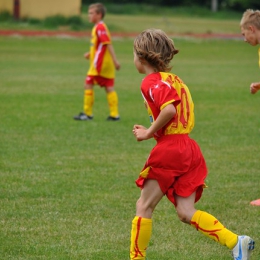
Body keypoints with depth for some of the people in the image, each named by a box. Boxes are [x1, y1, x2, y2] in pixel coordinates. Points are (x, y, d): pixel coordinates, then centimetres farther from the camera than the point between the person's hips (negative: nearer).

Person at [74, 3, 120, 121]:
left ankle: (87, 113, 3)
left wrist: (115, 60, -24)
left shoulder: (100, 28, -15)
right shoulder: (99, 27, 15)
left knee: (88, 85, -2)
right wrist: (90, 53, 17)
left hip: (99, 63, -9)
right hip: (107, 64, 9)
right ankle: (114, 114, 4)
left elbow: (108, 44, -20)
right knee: (109, 88, 6)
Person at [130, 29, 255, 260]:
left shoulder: (151, 82, -9)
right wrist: (152, 131, 15)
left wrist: (148, 133, -13)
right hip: (189, 149, 8)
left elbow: (169, 110, -25)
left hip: (170, 150, -8)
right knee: (186, 213, 6)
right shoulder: (174, 79, 18)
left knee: (144, 206, 5)